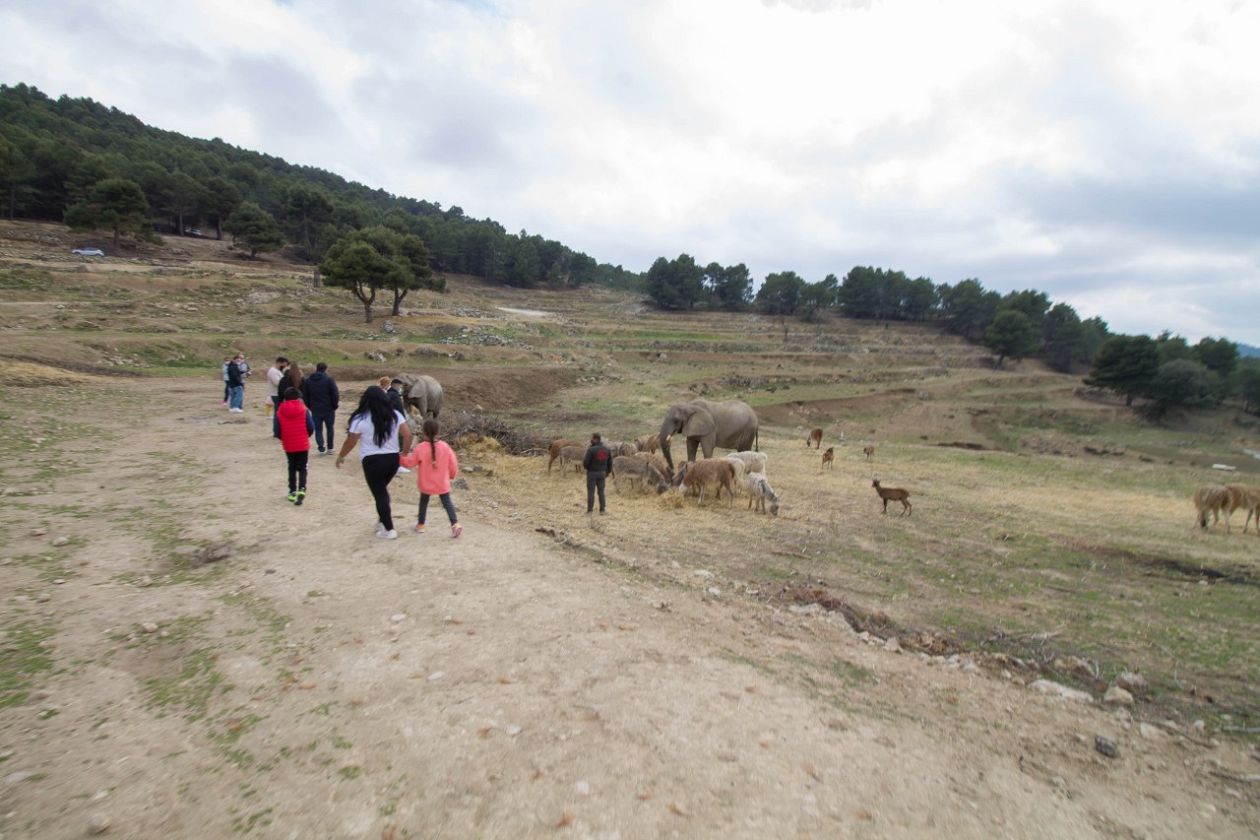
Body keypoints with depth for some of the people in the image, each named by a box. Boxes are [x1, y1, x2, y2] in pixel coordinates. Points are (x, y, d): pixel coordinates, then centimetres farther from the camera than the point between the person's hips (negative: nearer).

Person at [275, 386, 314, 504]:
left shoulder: (279, 412, -4)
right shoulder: (304, 410, -8)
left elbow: (277, 431, -5)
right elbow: (311, 428, -9)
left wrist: (283, 439, 15)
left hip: (288, 446, 2)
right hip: (303, 445, -2)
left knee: (292, 469, 18)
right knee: (302, 469, 5)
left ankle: (292, 492, 21)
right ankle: (301, 490, -14)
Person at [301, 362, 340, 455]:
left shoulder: (307, 380, 5)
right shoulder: (329, 380, -10)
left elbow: (305, 396, 7)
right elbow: (335, 394, -12)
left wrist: (310, 406, 14)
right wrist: (335, 405, 2)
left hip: (315, 409, 2)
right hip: (328, 409, -2)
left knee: (318, 429, 8)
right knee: (329, 428, 13)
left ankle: (321, 449, 0)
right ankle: (330, 448, 16)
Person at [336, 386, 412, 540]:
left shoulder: (360, 419, -9)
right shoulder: (395, 415, 1)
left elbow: (350, 442, -2)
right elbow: (408, 435, -2)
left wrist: (340, 456, 15)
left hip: (372, 461, -4)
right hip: (393, 459, 4)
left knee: (379, 494, 6)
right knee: (382, 489, 26)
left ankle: (389, 530, 9)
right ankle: (382, 520, 32)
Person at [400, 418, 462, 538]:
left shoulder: (420, 448, -15)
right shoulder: (445, 446, -7)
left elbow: (410, 462, -8)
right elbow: (453, 463, -1)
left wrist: (400, 457, 9)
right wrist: (452, 474, 17)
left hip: (426, 483, -1)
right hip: (442, 483, 1)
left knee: (423, 502, 18)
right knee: (447, 502, 4)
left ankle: (420, 525, 29)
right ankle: (455, 524, -9)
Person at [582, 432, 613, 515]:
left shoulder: (591, 450, -19)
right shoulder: (607, 450, -2)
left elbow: (585, 463, -17)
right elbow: (610, 463, 5)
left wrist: (583, 458, 6)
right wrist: (608, 472, 20)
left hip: (592, 473, -4)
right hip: (601, 473, 4)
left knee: (591, 492, 3)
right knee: (601, 492, 11)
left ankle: (590, 510, 5)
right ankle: (602, 509, 11)